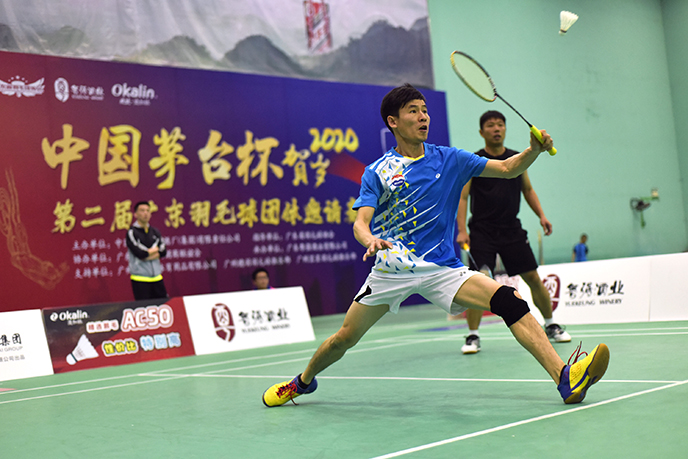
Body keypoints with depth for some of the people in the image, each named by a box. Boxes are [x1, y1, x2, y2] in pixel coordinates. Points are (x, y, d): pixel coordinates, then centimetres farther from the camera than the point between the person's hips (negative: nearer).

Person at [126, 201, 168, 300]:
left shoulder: (155, 232, 13)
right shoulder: (132, 233, -4)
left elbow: (163, 252, 2)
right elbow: (139, 253, -16)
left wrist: (147, 255, -13)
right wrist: (155, 249, 0)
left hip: (157, 277, 5)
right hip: (140, 279, -5)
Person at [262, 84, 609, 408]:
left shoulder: (449, 159, 7)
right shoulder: (378, 172, 1)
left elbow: (508, 168, 8)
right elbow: (360, 222, -10)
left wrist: (535, 149, -12)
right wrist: (370, 240, -33)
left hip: (442, 269, 1)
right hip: (391, 269, -1)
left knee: (508, 300, -21)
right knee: (343, 339, 2)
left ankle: (565, 378, -27)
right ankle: (304, 381, 33)